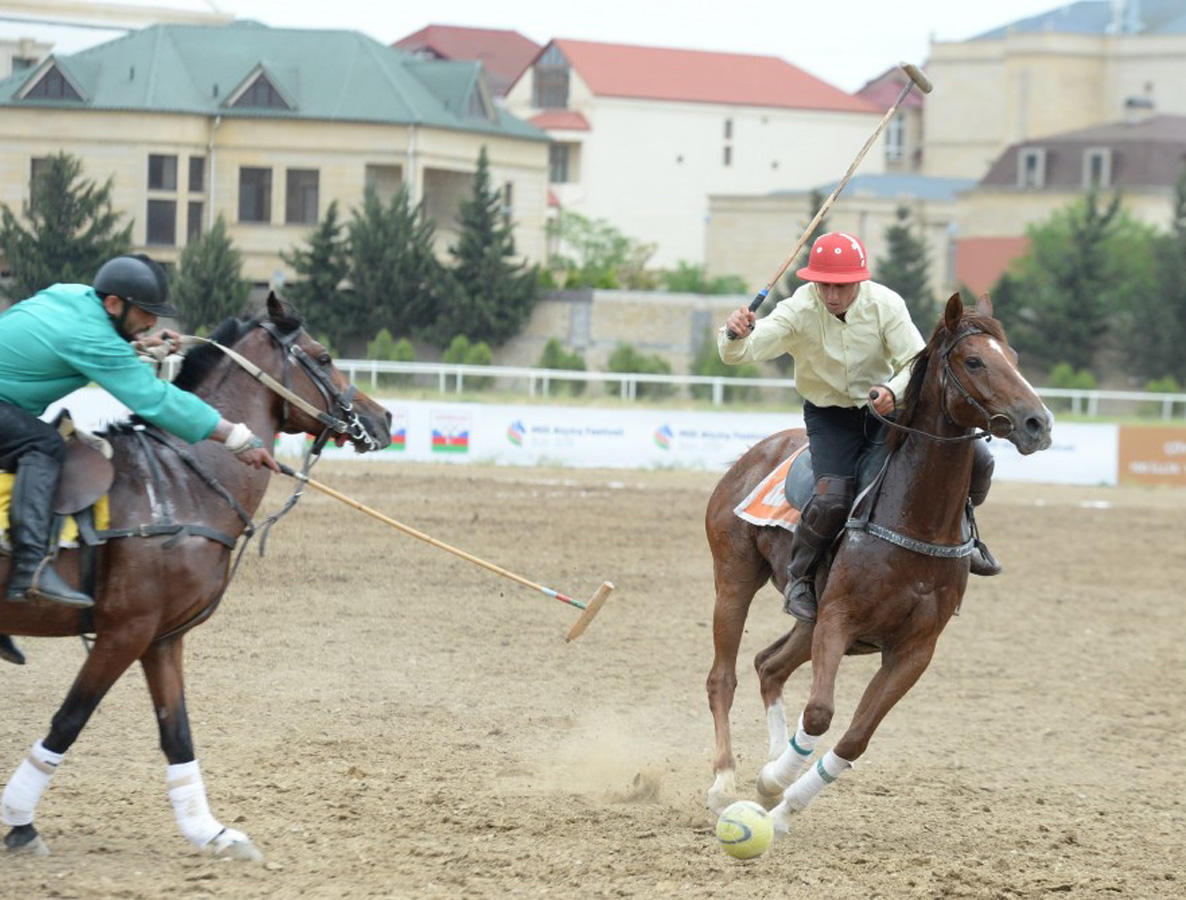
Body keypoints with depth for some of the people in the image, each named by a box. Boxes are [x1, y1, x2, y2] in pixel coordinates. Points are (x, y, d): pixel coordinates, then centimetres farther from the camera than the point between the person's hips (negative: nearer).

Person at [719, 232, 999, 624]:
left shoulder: (885, 304, -17)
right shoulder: (799, 312, -21)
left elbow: (918, 363, -18)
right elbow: (740, 352, -30)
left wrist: (894, 390, -40)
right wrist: (735, 334, -55)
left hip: (885, 406, 2)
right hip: (829, 417, -2)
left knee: (975, 459, -11)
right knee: (833, 496, -30)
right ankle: (798, 577, -3)